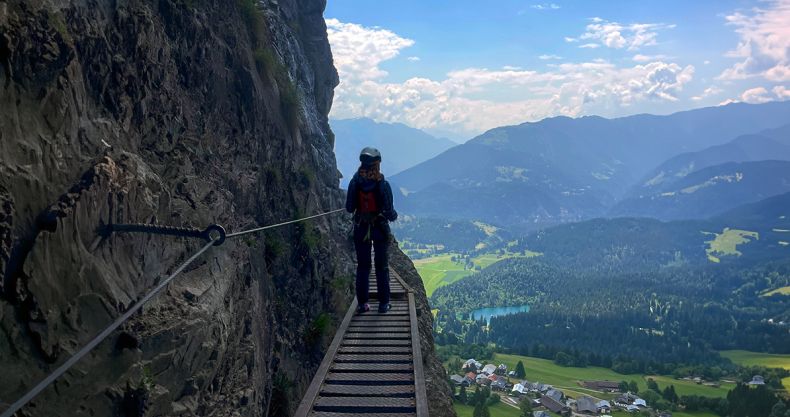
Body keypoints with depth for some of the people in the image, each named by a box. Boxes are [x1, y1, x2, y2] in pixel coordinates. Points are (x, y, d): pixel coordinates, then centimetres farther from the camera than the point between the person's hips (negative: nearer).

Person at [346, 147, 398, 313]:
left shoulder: (355, 182, -7)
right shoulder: (383, 184, -15)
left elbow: (349, 208, -4)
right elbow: (388, 211, -13)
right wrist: (394, 215, 9)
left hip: (360, 228, 2)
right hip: (380, 228, -2)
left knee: (362, 266, 12)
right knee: (381, 266, 9)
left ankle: (362, 303, 14)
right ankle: (384, 303, 14)